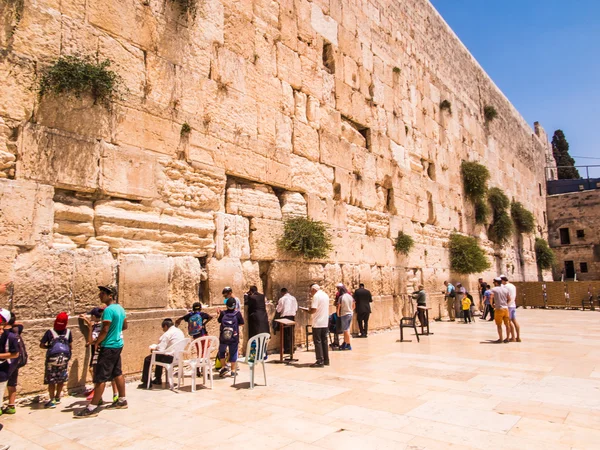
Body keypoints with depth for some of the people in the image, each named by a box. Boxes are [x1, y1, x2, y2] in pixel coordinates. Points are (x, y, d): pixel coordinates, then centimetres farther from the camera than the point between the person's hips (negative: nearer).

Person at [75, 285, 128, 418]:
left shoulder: (108, 310, -21)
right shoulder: (120, 308, 8)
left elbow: (105, 330, -22)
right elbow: (124, 326, 17)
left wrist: (96, 342, -7)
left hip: (109, 347, -9)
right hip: (118, 345, 9)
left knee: (100, 377, -3)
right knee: (117, 373, 17)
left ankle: (92, 408, 3)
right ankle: (122, 400, 25)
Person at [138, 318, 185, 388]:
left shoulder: (168, 334, -17)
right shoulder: (180, 332, 10)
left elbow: (160, 349, -19)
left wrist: (154, 348, 3)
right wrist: (156, 347, 19)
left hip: (170, 358, -9)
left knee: (147, 359, 10)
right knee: (159, 356, 34)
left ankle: (146, 382, 17)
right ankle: (158, 379, 39)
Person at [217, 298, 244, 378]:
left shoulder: (223, 313, -8)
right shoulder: (237, 313, -10)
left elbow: (219, 321, 9)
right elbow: (241, 323, 1)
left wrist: (219, 313, 24)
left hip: (223, 338, 1)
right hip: (234, 338, 0)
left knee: (221, 352, 21)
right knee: (233, 353, 12)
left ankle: (223, 367, 11)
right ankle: (233, 371, 16)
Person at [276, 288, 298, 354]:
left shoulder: (282, 299, -9)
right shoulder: (293, 298, 5)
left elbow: (278, 310, -5)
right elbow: (296, 309, 9)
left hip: (285, 317, -4)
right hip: (292, 316, 4)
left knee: (286, 334, 2)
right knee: (291, 333, 11)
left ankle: (287, 350, 4)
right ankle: (291, 349, 16)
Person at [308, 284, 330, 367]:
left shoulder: (316, 296, -13)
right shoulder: (326, 295, 13)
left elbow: (314, 309, -21)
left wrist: (308, 311, -1)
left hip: (317, 323, -8)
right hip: (325, 322, 8)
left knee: (318, 342, -1)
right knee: (324, 341, 13)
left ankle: (320, 361, 0)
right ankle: (326, 360, 17)